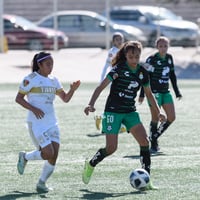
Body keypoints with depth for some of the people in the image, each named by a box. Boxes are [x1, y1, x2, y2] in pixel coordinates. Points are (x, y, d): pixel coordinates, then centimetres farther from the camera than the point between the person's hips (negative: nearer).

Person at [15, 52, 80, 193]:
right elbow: (18, 98, -6)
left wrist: (73, 89, -7)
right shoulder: (30, 79, -6)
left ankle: (42, 183, 13)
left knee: (54, 156, -3)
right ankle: (25, 157, 12)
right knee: (48, 153, -15)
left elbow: (65, 98, 14)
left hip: (52, 123, 6)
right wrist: (33, 109, -19)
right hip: (36, 123, -6)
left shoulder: (53, 80, 12)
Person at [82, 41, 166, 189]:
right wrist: (91, 104, -30)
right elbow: (101, 87, -17)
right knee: (111, 148, -9)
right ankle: (90, 164, 21)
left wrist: (158, 112, 13)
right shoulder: (119, 68, -13)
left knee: (145, 141, -14)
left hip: (130, 112, 5)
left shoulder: (142, 72, 3)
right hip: (113, 111, -5)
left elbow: (149, 93, 18)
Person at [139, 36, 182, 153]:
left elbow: (172, 75, 17)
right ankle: (154, 144, 4)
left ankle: (154, 136, 16)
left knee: (172, 117, 1)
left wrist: (177, 91, 16)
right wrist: (142, 94, -13)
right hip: (154, 92, -6)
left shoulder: (169, 58, 8)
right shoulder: (152, 59, -10)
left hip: (166, 92, 7)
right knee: (155, 118, -7)